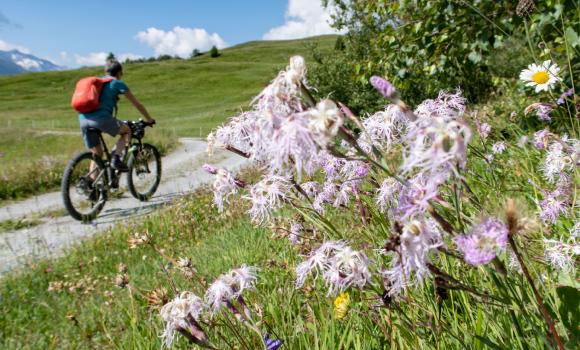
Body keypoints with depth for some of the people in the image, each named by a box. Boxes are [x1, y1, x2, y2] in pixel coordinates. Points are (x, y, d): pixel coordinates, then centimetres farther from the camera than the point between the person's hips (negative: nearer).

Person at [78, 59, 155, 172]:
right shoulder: (118, 83, 10)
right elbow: (137, 104, 15)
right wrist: (149, 119, 28)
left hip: (83, 119, 6)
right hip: (101, 118, -6)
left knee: (97, 154, 18)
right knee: (127, 130, 19)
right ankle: (116, 158, 1)